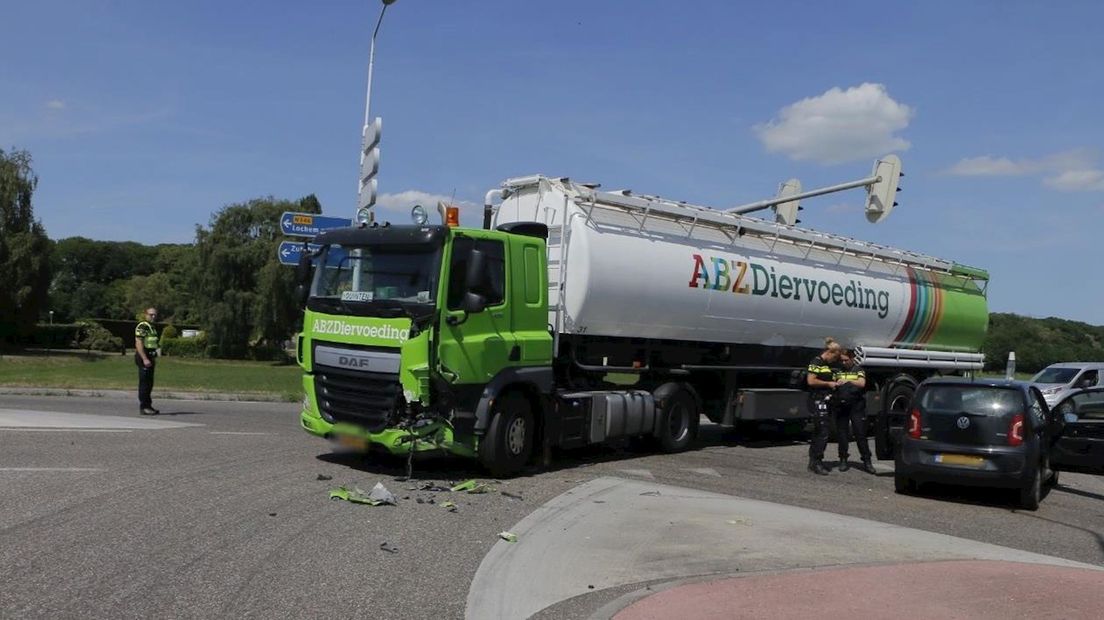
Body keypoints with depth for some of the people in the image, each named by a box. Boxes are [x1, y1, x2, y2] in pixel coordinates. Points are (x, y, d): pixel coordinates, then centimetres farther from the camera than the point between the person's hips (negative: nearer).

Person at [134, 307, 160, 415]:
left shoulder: (152, 327, 19)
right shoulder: (142, 326, -11)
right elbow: (139, 343, -19)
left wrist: (154, 359, 22)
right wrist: (145, 359, -25)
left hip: (149, 358, 10)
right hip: (143, 357, -10)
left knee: (149, 384, 12)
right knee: (144, 384, -8)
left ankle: (148, 406, 18)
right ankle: (143, 407, -6)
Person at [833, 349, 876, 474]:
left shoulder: (858, 370, 5)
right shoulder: (838, 371, 13)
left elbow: (862, 383, -12)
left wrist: (848, 381, -28)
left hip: (856, 406, -2)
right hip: (840, 406, 3)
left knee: (861, 433, -4)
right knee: (842, 434, 4)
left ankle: (867, 462, 0)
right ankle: (843, 460, 12)